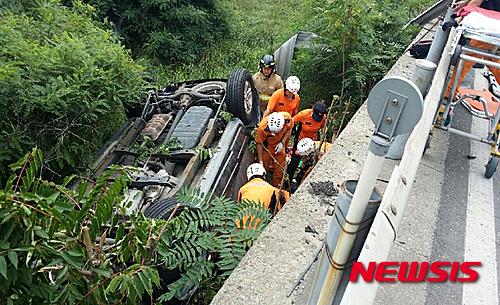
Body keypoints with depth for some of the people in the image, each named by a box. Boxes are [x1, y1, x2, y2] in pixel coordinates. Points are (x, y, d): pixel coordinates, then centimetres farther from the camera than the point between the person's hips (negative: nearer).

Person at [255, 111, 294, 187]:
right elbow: (259, 143, -20)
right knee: (264, 167, 9)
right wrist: (260, 161, -18)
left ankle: (276, 186, 33)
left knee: (279, 169, 11)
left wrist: (282, 142, -19)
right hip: (267, 146, -2)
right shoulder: (262, 127, -36)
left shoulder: (287, 117, -31)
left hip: (280, 145, 2)